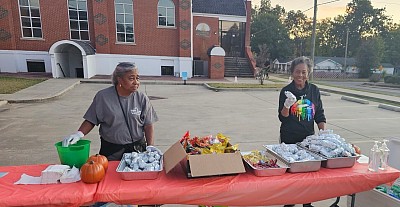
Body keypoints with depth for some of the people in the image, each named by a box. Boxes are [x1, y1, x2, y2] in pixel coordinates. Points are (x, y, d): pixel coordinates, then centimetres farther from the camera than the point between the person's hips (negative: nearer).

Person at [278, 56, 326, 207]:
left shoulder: (314, 90, 3)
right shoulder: (286, 91, -5)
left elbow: (319, 115, 7)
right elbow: (282, 117, -7)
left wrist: (324, 132, -3)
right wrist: (287, 106, -25)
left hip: (308, 137, 2)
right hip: (289, 138, -2)